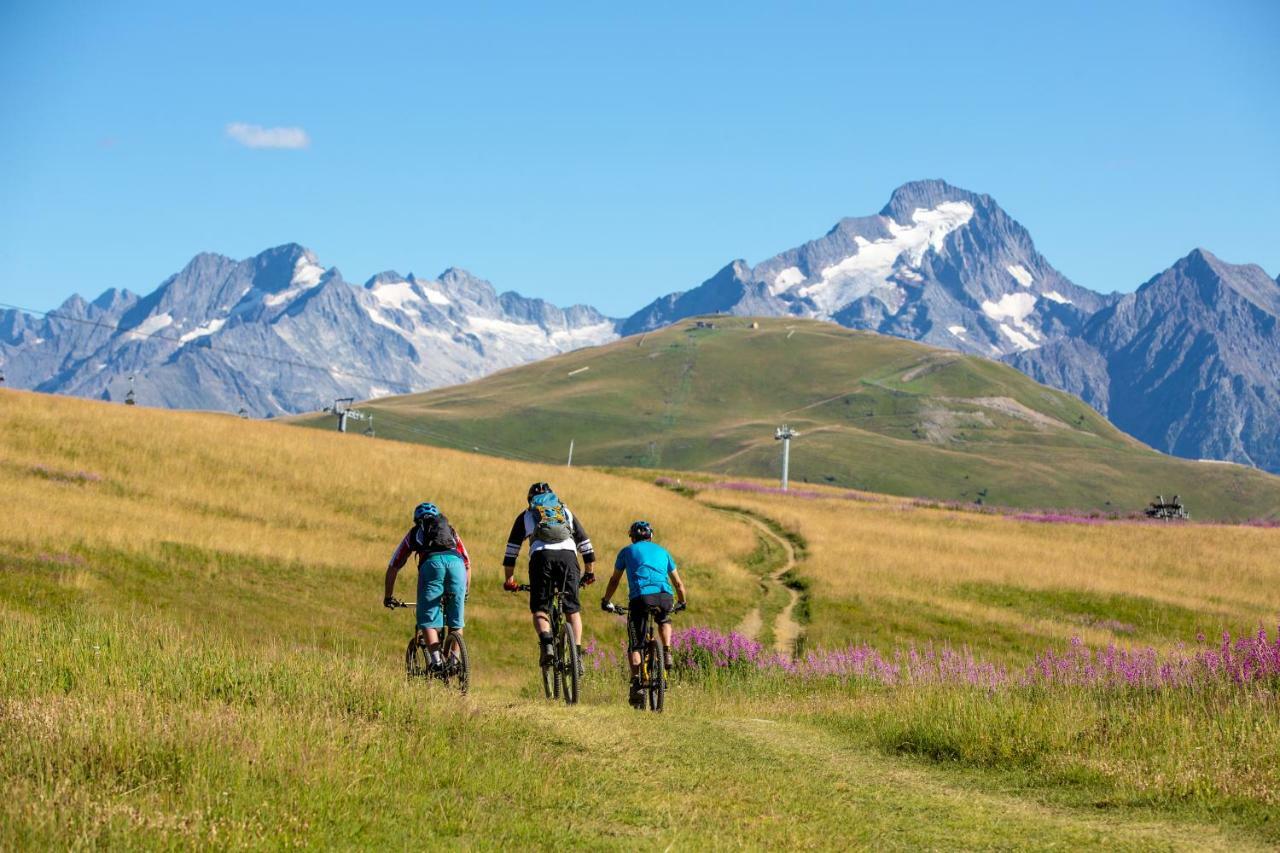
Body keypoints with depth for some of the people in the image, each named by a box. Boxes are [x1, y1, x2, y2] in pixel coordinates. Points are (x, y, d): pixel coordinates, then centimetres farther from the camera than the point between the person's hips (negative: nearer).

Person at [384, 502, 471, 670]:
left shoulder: (414, 533, 34)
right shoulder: (450, 531, 38)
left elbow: (393, 567, 34)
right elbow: (468, 563, 37)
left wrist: (388, 596, 42)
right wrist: (466, 593, 46)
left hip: (431, 562, -2)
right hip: (456, 561, 2)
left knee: (427, 620, 0)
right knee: (456, 621, 14)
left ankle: (436, 660, -16)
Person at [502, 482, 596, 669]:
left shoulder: (526, 516, 28)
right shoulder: (566, 512, 32)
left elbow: (511, 550, 25)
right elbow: (585, 544, 31)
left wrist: (509, 579, 32)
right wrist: (590, 572, 39)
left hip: (541, 556, -1)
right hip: (568, 555, 1)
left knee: (539, 608, 6)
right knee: (572, 609, 10)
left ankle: (546, 643, -20)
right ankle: (577, 653, -3)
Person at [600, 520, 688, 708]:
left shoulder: (627, 551, 23)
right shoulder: (662, 551, 28)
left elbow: (614, 580, 29)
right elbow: (678, 583, 32)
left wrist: (606, 601, 44)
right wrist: (682, 603, 49)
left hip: (640, 597, -2)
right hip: (664, 597, 2)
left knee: (635, 645, 7)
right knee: (664, 621, 36)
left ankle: (636, 684, -9)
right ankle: (667, 653, 14)